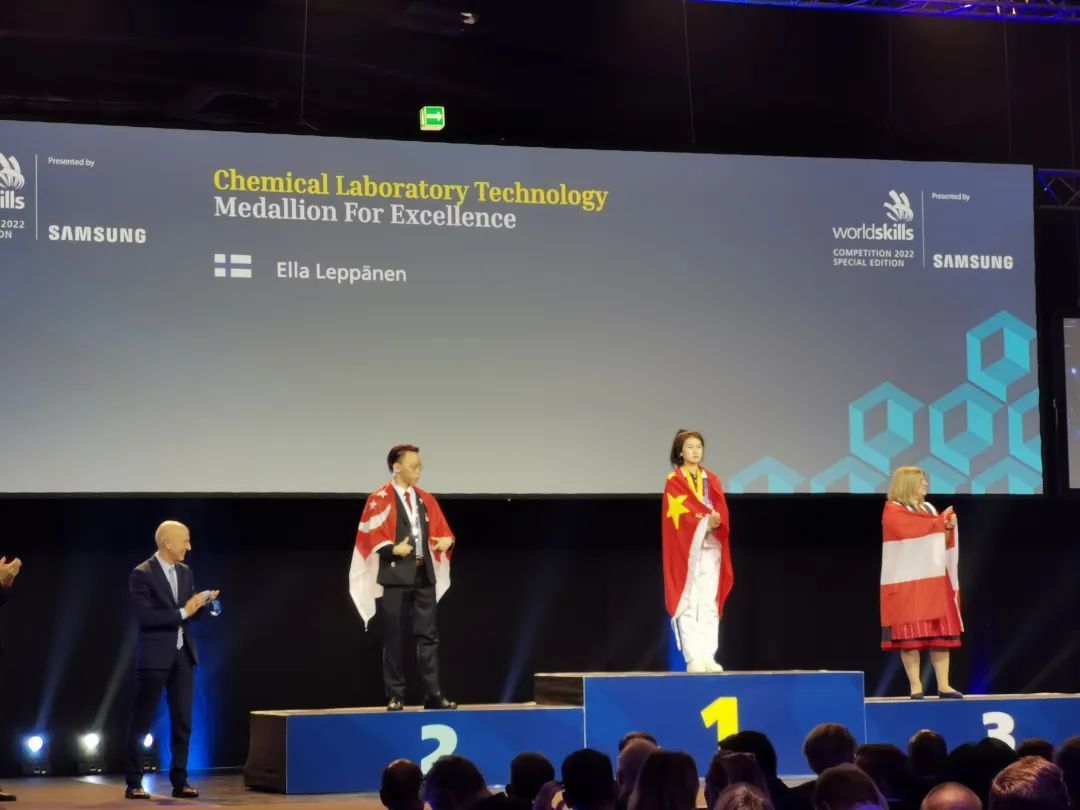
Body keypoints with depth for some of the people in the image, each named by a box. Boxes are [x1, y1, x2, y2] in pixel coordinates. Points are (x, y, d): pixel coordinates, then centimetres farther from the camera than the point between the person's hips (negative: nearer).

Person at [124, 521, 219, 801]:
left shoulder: (185, 572, 9)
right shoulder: (142, 574, -12)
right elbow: (145, 617, -20)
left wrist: (202, 602, -6)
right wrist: (183, 612, -19)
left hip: (183, 654, 6)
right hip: (155, 656, -6)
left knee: (183, 722, 7)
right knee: (141, 722, 3)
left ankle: (180, 782, 13)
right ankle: (134, 784, 9)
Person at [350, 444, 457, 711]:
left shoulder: (426, 499, 12)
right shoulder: (379, 500, -5)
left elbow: (442, 530, 15)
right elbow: (371, 537, -9)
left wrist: (447, 541, -6)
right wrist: (393, 549, -22)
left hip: (424, 576, 5)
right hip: (396, 576, -5)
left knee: (428, 636, 2)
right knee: (395, 638, 0)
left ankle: (433, 694, 3)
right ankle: (395, 696, 6)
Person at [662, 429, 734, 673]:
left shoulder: (712, 480, 15)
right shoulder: (674, 482, 1)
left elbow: (722, 512, 6)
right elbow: (680, 514, -10)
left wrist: (717, 522, -17)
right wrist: (706, 520, -23)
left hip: (711, 547, 5)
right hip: (686, 548, -4)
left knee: (709, 604, 1)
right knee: (688, 604, -7)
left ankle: (708, 657, 1)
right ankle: (694, 658, -9)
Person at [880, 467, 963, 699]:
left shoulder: (929, 509, 17)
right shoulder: (893, 511, -4)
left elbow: (941, 543, 18)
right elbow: (911, 532, -20)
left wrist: (948, 528, -3)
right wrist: (940, 521, -6)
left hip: (934, 580, 6)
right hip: (907, 583, -6)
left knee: (941, 634, 0)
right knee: (910, 635, -8)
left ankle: (943, 685, 1)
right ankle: (916, 686, -3)